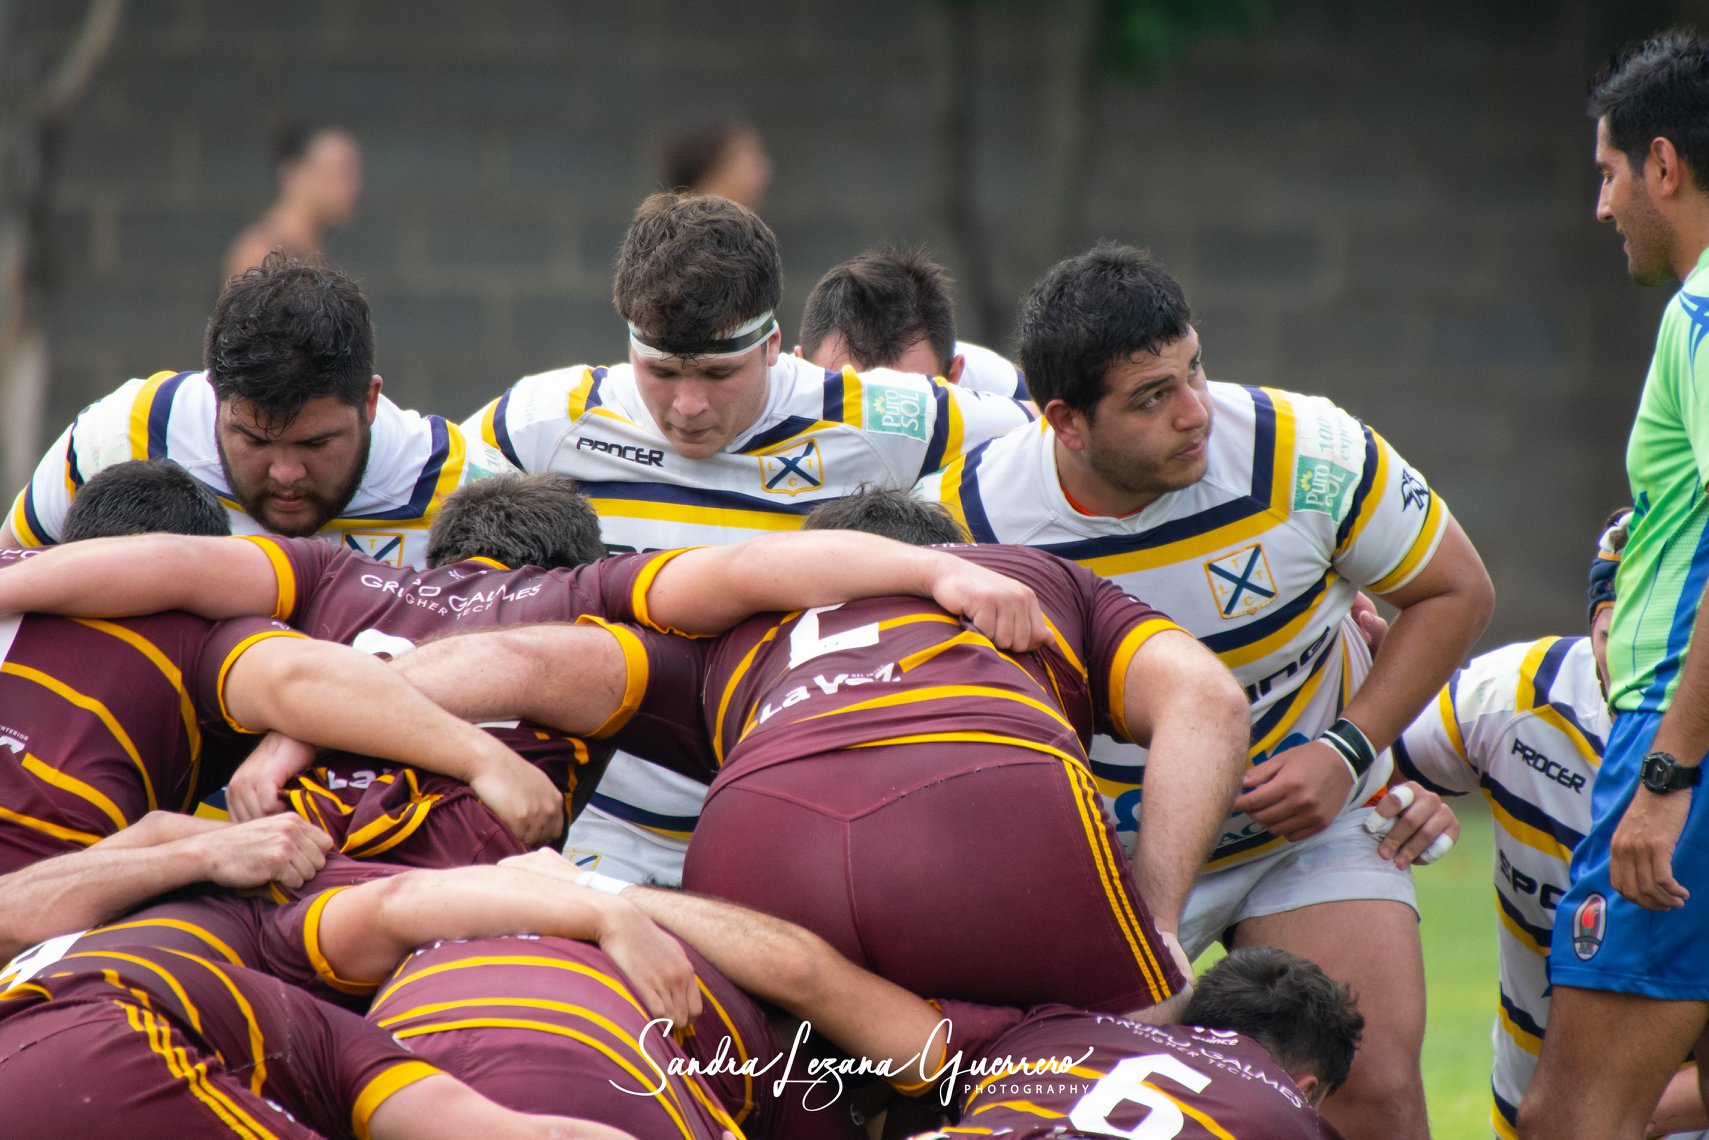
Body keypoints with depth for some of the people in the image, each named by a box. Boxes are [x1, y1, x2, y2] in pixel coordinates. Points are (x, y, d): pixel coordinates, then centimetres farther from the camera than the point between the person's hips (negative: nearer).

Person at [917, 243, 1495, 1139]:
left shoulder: (1307, 453, -23)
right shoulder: (963, 515, -22)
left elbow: (1453, 591, -7)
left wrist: (1348, 751, -16)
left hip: (1308, 827, 0)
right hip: (1097, 853, 0)